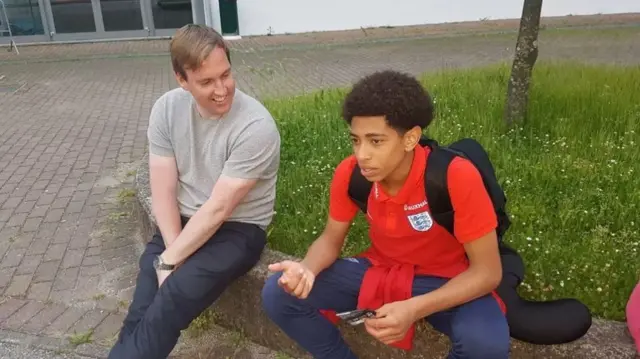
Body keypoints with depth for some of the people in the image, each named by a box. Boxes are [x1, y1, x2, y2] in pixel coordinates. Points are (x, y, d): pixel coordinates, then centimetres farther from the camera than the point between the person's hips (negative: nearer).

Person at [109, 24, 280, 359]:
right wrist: (172, 251, -16)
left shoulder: (256, 127, -22)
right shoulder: (167, 108, -6)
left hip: (238, 229, -4)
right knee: (145, 303, -17)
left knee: (174, 297, -25)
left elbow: (219, 208, -21)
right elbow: (163, 192, -6)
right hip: (183, 222, 4)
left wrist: (169, 260, -18)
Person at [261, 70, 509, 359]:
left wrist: (415, 309, -34)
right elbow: (331, 239, 0)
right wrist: (307, 269, -24)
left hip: (444, 281, -3)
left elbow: (487, 271, -20)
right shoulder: (349, 173, -16)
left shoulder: (456, 177, -28)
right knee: (278, 294, -13)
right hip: (379, 269, 4)